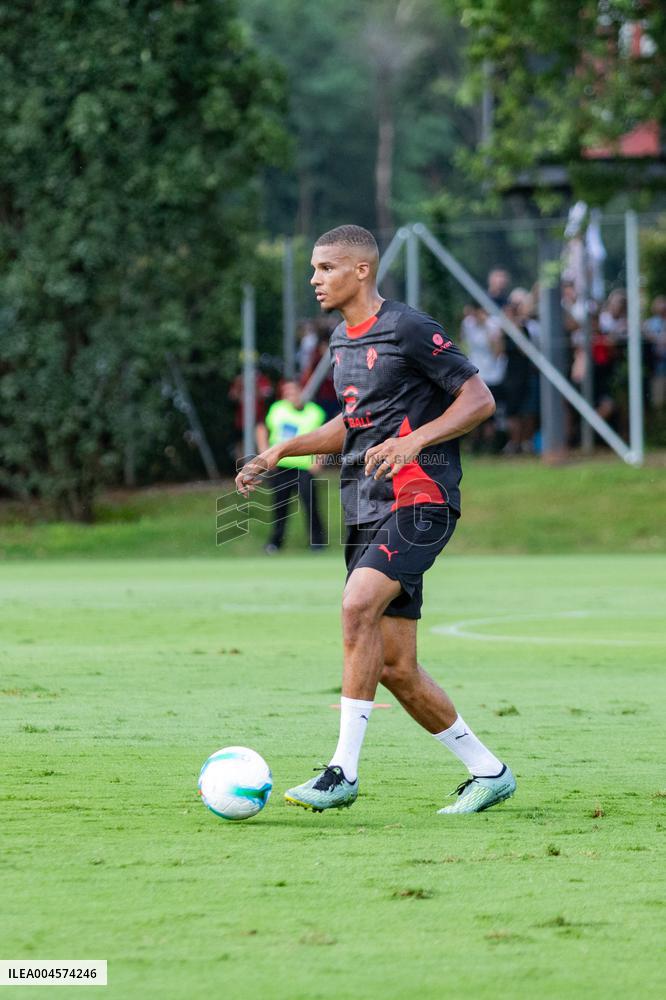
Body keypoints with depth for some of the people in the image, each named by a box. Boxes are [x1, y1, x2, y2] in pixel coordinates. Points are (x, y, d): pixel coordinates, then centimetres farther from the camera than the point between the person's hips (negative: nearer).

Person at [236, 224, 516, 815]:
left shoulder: (409, 330, -8)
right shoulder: (342, 341, 17)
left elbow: (480, 399, -9)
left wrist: (413, 441, -21)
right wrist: (281, 452, 19)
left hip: (419, 499, -9)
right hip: (366, 511, 9)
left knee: (358, 607, -27)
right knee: (395, 668, 4)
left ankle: (344, 772, -24)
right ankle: (489, 772, 18)